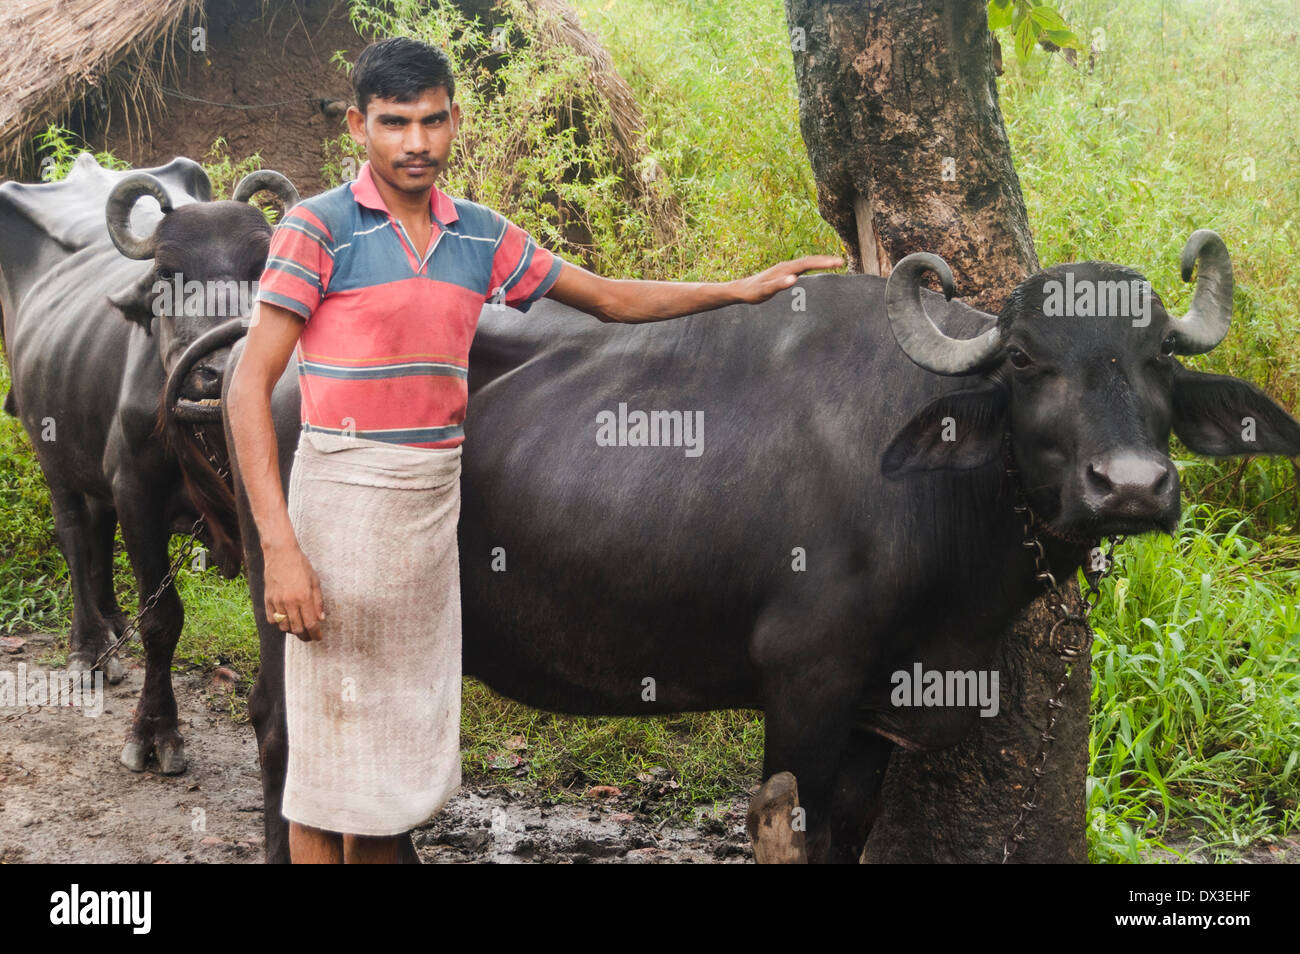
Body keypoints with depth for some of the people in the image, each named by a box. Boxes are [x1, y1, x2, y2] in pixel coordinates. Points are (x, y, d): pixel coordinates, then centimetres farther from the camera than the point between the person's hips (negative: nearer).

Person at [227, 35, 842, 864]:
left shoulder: (481, 237, 9)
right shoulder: (320, 228, -8)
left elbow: (610, 298, 20)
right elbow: (252, 385, -12)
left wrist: (741, 289, 15)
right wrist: (279, 547, -20)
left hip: (435, 505, 6)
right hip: (344, 499, -5)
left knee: (398, 759, 13)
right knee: (330, 764, 0)